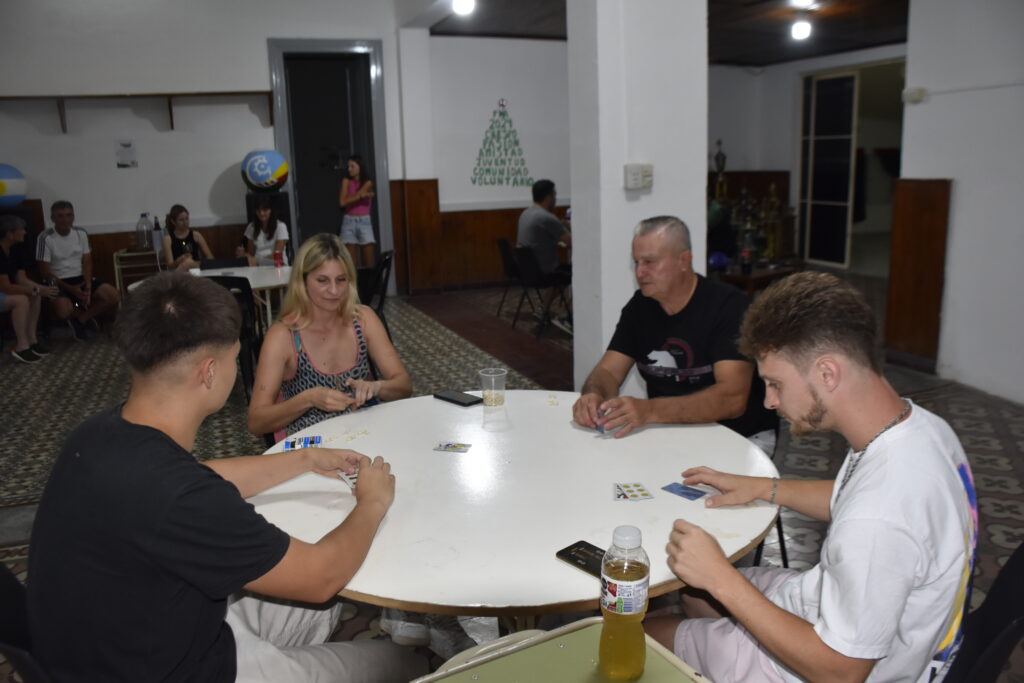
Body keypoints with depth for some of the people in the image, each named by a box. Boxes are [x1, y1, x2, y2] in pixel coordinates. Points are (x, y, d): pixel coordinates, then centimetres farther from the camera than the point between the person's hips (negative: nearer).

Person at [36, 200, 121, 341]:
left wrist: (88, 286, -15)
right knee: (63, 312, -34)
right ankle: (87, 314, 3)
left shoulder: (81, 234, 4)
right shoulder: (46, 238, -10)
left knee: (114, 297, -17)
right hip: (58, 282, -4)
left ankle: (80, 318, 0)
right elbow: (45, 272, -10)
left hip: (81, 278, 4)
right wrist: (71, 289, -19)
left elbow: (87, 263, 3)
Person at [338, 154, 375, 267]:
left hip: (364, 221, -1)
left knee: (369, 262, 0)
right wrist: (362, 195, -7)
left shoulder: (368, 182, 1)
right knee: (350, 262, -1)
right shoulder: (346, 181, 4)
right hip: (349, 222, 1)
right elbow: (342, 202, -8)